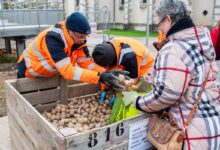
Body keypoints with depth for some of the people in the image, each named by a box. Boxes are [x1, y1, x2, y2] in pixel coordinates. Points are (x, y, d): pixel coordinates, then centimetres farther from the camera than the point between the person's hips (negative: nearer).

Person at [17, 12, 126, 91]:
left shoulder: (78, 38, -17)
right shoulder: (53, 38, -40)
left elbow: (86, 63, -17)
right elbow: (67, 70, -46)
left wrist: (106, 73, -34)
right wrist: (99, 77, -52)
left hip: (49, 75, 6)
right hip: (29, 74, -6)